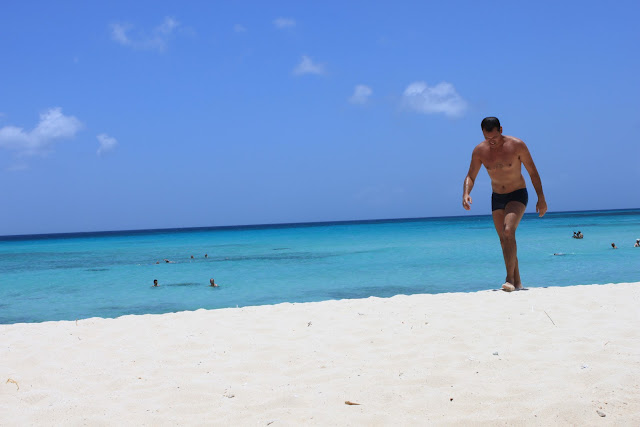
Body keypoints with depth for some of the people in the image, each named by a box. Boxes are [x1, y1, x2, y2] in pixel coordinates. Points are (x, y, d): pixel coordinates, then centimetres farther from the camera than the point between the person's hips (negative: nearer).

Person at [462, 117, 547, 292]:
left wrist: (541, 198, -7)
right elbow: (470, 177, 0)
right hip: (497, 198, 4)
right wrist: (466, 194, -20)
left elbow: (533, 172, -7)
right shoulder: (479, 150, -8)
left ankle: (510, 279, -25)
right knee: (505, 240, 5)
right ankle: (517, 282, 15)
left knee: (508, 231, -26)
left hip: (517, 195, -4)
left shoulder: (517, 145, -16)